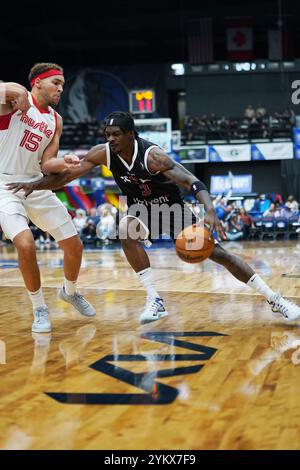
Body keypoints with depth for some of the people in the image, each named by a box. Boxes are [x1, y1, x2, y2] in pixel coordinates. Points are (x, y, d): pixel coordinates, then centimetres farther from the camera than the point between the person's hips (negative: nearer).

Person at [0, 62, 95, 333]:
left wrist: (64, 164, -14)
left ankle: (70, 291, 37)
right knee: (26, 243, -26)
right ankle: (40, 310, -4)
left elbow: (46, 164, 5)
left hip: (36, 185, 6)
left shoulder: (55, 121, 9)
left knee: (74, 245, 7)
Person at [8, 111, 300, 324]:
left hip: (172, 208, -3)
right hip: (141, 210, 3)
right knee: (126, 232, -32)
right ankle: (155, 301, -26)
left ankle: (274, 300, 3)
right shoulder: (103, 153, -18)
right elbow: (66, 175, -13)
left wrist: (210, 211, -54)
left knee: (216, 252, -7)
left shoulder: (152, 155, -31)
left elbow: (192, 182, -38)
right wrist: (34, 185, -29)